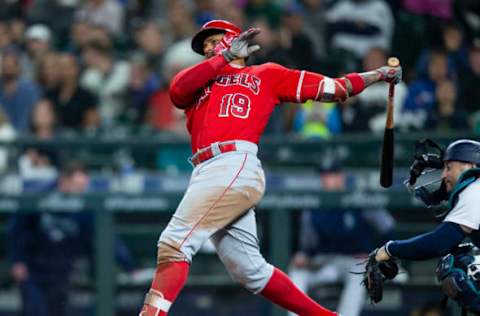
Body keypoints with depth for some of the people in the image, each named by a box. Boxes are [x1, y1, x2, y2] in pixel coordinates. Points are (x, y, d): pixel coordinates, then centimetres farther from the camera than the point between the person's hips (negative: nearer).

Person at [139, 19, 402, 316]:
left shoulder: (266, 75, 19)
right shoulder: (198, 82, 30)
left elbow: (332, 88, 20)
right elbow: (178, 89, 5)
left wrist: (378, 74, 17)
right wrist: (225, 57, 6)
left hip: (236, 166, -6)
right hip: (205, 174, 6)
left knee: (174, 243, -18)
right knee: (250, 269, 4)